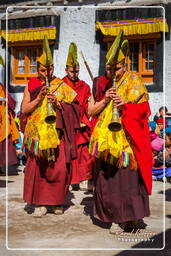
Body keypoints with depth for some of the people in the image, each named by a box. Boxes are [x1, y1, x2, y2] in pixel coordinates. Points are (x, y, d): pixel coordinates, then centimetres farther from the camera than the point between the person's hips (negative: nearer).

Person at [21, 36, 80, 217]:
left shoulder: (61, 85, 7)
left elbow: (71, 108, 5)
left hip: (57, 133, 0)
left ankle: (56, 201, 15)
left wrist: (57, 102, -13)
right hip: (37, 133, 1)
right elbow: (24, 109, 2)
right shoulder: (31, 85, 8)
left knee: (60, 168, -3)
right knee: (37, 168, -2)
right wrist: (39, 98, -11)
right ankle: (41, 203, 11)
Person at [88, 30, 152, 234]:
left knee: (130, 177, -1)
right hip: (106, 140, 3)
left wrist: (125, 105, -19)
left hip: (128, 139, -3)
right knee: (108, 178, 3)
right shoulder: (100, 84, 9)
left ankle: (132, 215, 15)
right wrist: (105, 100, -8)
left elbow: (143, 110, -2)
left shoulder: (134, 82, 1)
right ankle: (117, 218, 15)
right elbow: (90, 111, 7)